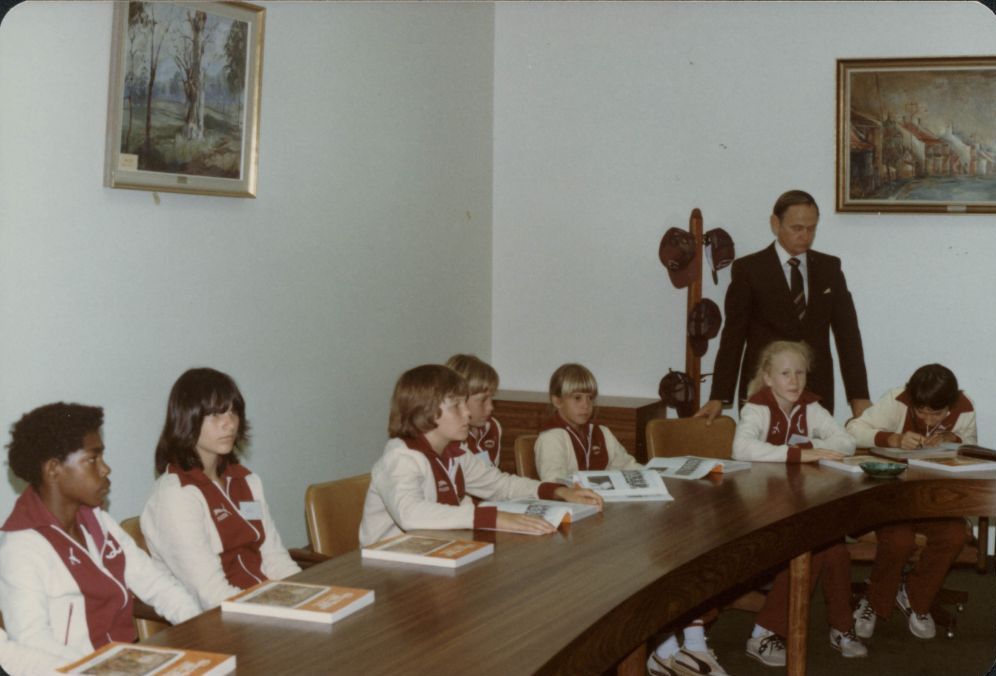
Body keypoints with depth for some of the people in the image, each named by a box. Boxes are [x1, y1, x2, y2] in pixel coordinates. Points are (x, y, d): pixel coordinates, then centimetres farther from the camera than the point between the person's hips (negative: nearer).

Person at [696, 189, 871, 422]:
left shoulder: (829, 268, 9)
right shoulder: (748, 269, -1)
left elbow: (847, 332, 6)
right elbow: (733, 335, -2)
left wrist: (859, 395, -1)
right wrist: (719, 397, -8)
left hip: (817, 394, 3)